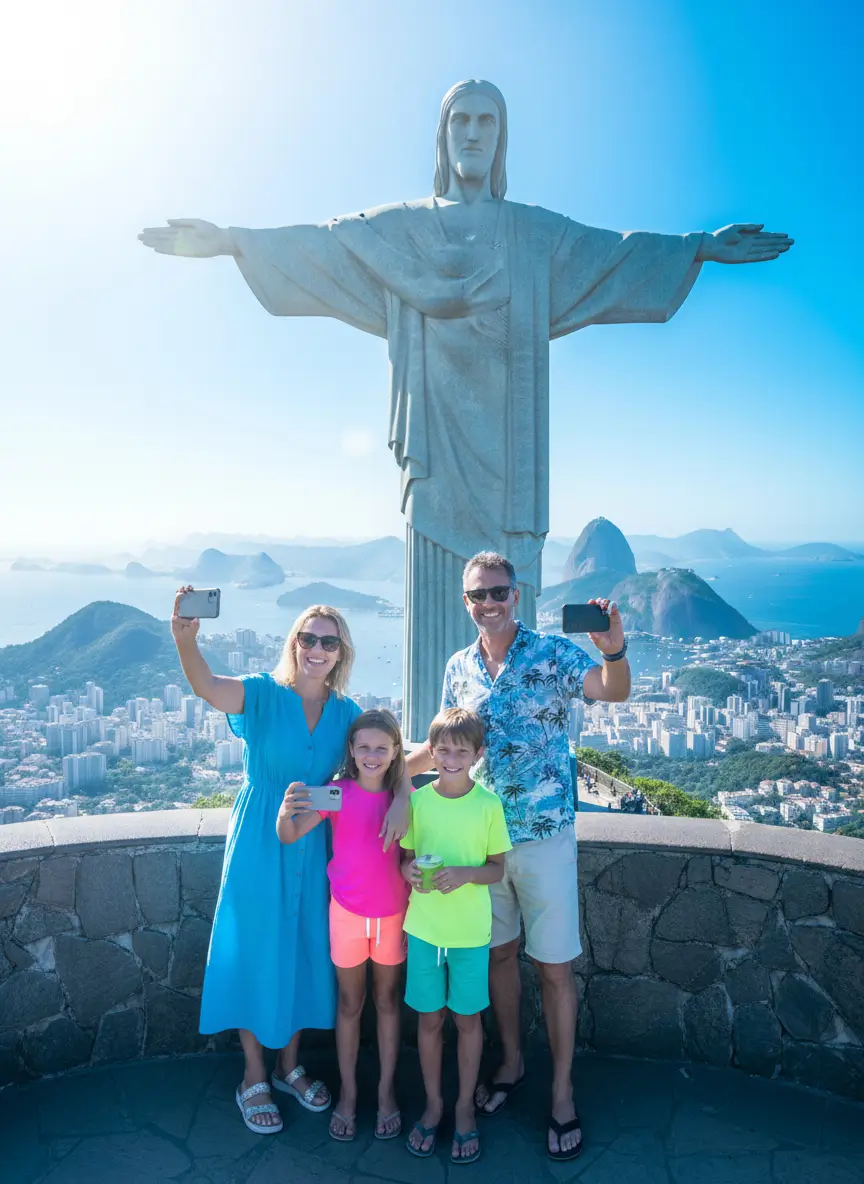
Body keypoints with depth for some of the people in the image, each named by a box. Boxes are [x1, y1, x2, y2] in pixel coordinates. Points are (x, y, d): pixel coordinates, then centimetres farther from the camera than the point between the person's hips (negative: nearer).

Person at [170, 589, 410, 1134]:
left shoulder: (345, 713, 0)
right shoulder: (264, 693, -13)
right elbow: (208, 686, -32)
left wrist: (402, 798, -23)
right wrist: (185, 639, -52)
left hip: (312, 845, 4)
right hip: (259, 844, -4)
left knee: (304, 953, 15)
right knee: (256, 954, 8)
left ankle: (290, 1067, 38)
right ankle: (254, 1079, 30)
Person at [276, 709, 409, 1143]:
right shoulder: (338, 793, -13)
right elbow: (289, 836, -21)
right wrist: (286, 812, -41)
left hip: (394, 913, 1)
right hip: (347, 912, -1)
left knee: (388, 1001, 16)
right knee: (350, 1004, 15)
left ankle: (386, 1091, 32)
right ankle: (348, 1092, 32)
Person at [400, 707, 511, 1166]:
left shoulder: (488, 804, -10)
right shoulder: (417, 800, -6)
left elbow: (498, 867, -3)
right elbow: (405, 856, 4)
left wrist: (465, 873, -22)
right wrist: (410, 871, -19)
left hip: (470, 932, -1)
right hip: (424, 928, 1)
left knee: (467, 1019, 13)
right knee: (429, 1019, 14)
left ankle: (465, 1107, 34)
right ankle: (433, 1103, 35)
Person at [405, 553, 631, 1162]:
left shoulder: (553, 651, -10)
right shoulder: (459, 667, 4)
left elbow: (613, 691, -26)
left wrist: (614, 648, -46)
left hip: (544, 833, -4)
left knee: (555, 968, 6)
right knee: (498, 953, 18)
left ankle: (562, 1092, 26)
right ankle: (511, 1061, 40)